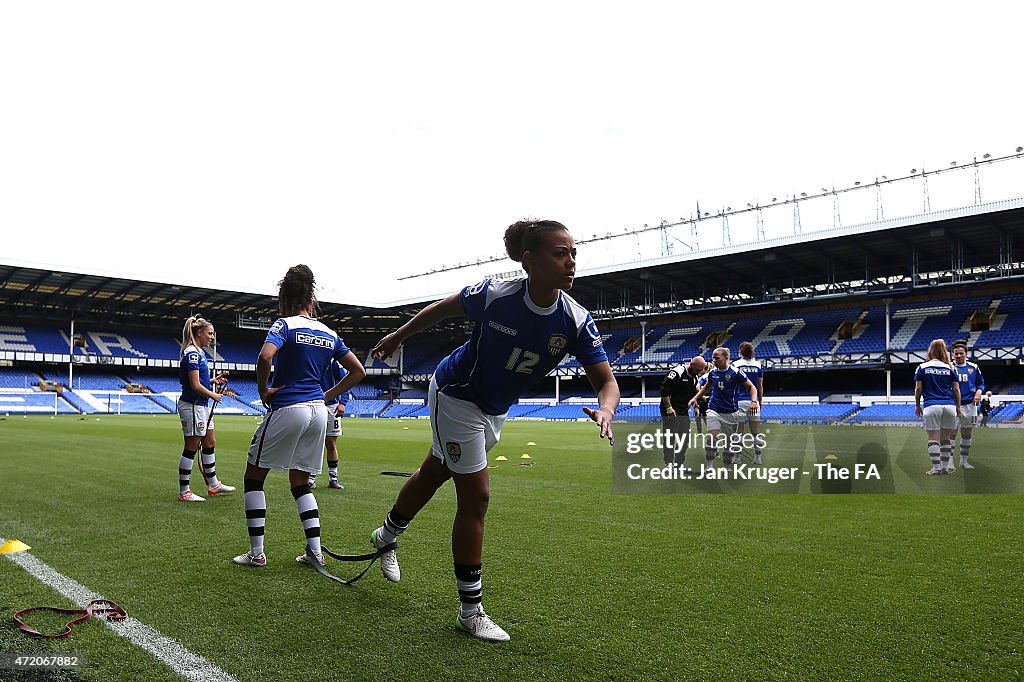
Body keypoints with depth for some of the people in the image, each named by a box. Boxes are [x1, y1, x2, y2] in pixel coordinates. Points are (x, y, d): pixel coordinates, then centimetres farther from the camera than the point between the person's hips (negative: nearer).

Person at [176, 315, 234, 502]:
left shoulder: (198, 352, 14)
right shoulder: (192, 353, -16)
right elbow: (195, 385, -20)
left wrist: (214, 381, 6)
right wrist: (213, 395, -9)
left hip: (202, 406, 10)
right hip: (192, 406, -10)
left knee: (210, 443, 16)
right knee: (191, 448, -3)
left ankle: (213, 484, 27)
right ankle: (183, 492, 5)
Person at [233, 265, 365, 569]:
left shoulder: (285, 325, -6)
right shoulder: (329, 333, 11)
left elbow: (265, 357, -26)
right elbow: (358, 371, 12)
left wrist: (263, 390, -10)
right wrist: (326, 396, 13)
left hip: (286, 408, -6)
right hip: (318, 412, 6)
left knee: (254, 476, 11)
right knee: (300, 482, 18)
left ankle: (256, 553, 11)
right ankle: (315, 551, 11)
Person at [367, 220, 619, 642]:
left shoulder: (575, 321, -21)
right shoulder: (494, 296, -30)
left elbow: (606, 380, -22)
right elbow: (443, 308, -10)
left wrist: (605, 408, -45)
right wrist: (399, 336, 3)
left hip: (495, 409, 6)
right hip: (456, 395, -5)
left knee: (434, 473, 25)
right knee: (476, 496, -8)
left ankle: (386, 537, 52)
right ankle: (470, 610, 8)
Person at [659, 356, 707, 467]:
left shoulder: (695, 376, 11)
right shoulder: (677, 372, -17)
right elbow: (664, 389, -20)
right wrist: (668, 408, -20)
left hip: (684, 412, 9)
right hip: (671, 411, -9)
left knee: (685, 439, 10)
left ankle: (678, 465, 20)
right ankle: (668, 465, -1)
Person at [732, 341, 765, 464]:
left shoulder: (736, 365, -5)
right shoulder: (758, 365, 5)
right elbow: (760, 386, 8)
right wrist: (760, 401, 18)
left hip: (740, 401, -3)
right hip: (754, 401, 3)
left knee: (739, 431, 2)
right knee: (756, 432, 9)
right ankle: (758, 457, 12)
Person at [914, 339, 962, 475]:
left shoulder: (922, 367, 3)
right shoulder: (950, 368, 8)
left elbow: (918, 389, 2)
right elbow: (956, 389, 7)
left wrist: (917, 406, 12)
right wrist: (958, 407, 16)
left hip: (932, 406, -2)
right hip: (950, 406, 2)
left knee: (933, 438, 0)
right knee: (946, 438, 11)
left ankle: (936, 468, -3)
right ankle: (944, 467, 13)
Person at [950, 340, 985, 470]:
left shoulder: (973, 367, 7)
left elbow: (981, 383, 15)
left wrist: (979, 392, -4)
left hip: (969, 405, 4)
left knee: (967, 434, 11)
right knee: (951, 433, -11)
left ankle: (964, 461, 22)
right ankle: (949, 461, -10)